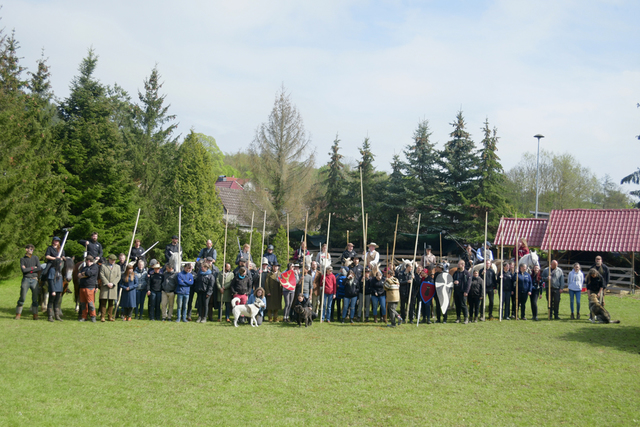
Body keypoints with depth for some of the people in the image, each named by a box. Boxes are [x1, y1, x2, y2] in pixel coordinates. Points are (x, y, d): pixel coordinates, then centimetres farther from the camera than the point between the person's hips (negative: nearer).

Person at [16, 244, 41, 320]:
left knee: (35, 298, 2)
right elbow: (23, 270, -10)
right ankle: (18, 314, 7)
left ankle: (35, 315, 7)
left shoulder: (35, 258, 9)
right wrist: (33, 267, -5)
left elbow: (39, 268, -3)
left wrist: (29, 270, -8)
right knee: (22, 297, -2)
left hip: (34, 280, 2)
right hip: (26, 280, -2)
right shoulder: (23, 259, 4)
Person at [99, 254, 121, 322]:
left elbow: (118, 276, 6)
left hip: (113, 287, 2)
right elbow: (102, 275, -3)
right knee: (103, 302, -4)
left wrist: (112, 283, -9)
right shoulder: (103, 266, 6)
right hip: (105, 286, -2)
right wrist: (107, 283, -13)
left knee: (111, 303, 5)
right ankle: (102, 317, -1)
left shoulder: (117, 267, 15)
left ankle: (110, 317, 9)